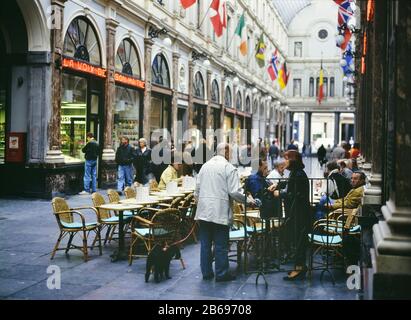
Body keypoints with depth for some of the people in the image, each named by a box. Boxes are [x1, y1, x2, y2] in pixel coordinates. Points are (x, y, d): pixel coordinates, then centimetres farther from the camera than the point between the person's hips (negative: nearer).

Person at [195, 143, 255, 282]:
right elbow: (234, 192, -13)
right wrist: (247, 199, 2)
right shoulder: (229, 168, -8)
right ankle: (221, 274, 10)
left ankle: (206, 272, 19)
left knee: (205, 244, 11)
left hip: (203, 212, 6)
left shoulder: (205, 166, 11)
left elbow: (197, 190, 11)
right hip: (220, 213, -5)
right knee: (221, 245, 3)